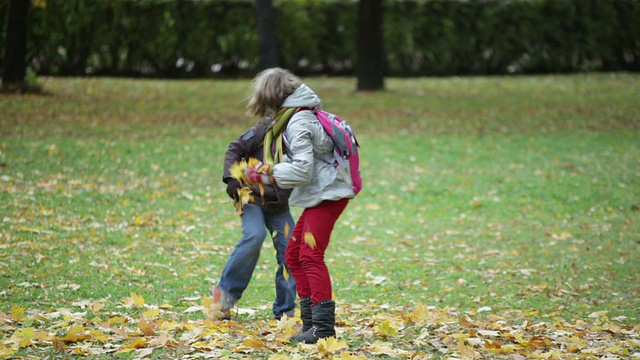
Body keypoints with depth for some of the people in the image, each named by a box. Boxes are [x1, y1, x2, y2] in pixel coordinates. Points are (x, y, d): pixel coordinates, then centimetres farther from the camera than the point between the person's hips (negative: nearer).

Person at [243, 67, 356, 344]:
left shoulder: (298, 124, -17)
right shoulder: (300, 117, 14)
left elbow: (302, 169, -21)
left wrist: (267, 173, -11)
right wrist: (268, 172, 7)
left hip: (327, 195, -10)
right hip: (319, 195, 10)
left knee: (311, 257, -13)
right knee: (294, 255, 13)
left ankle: (323, 326, -14)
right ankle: (310, 321, 16)